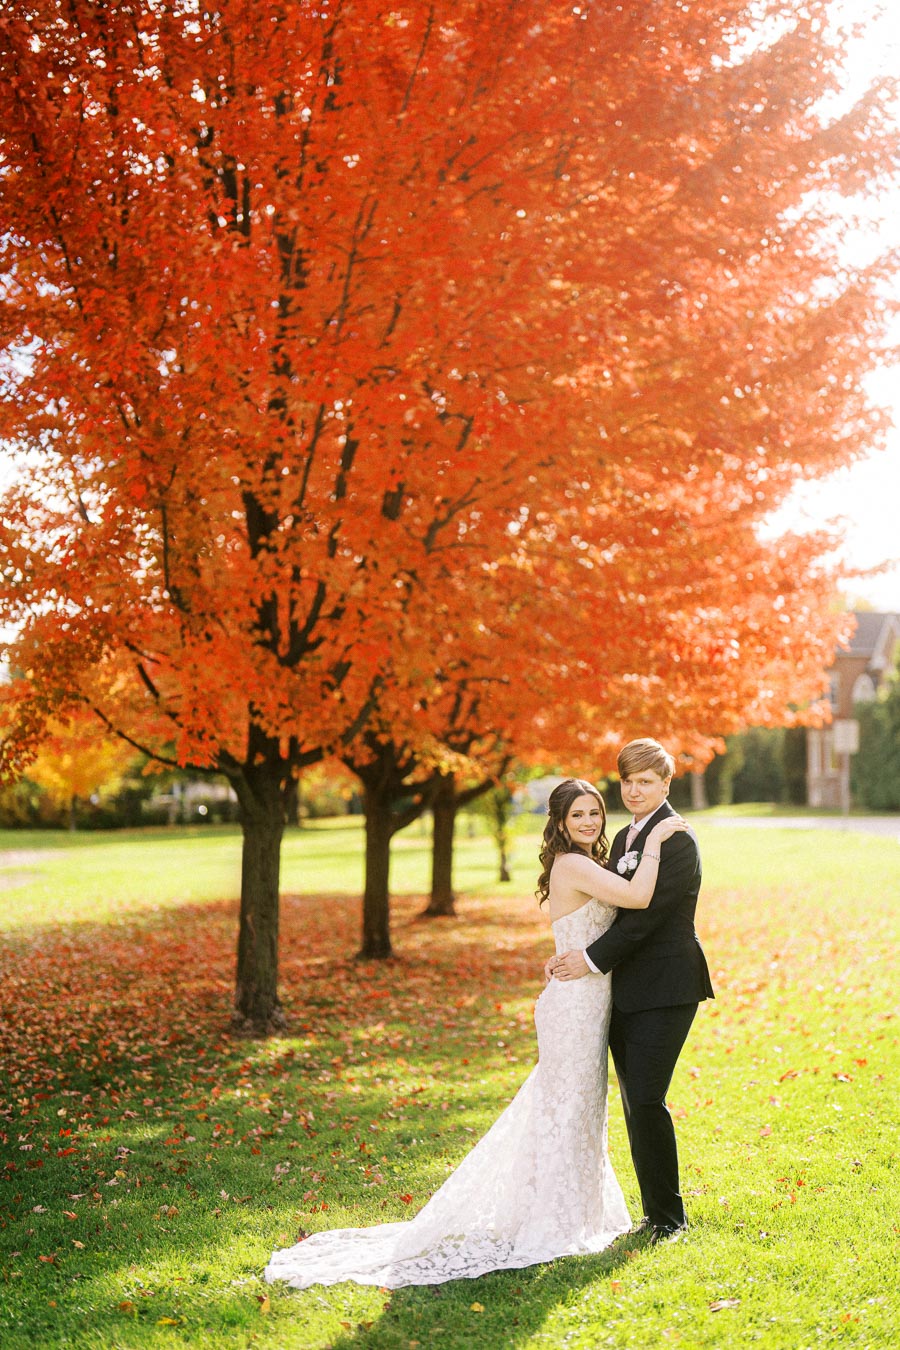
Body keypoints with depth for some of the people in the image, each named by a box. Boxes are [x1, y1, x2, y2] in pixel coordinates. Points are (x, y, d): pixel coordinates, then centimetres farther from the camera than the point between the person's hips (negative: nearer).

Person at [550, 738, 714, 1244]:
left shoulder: (678, 840, -11)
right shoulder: (626, 837, 16)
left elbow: (646, 913, -17)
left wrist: (593, 959, -15)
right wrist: (573, 954, 3)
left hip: (665, 990, -8)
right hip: (626, 989, 8)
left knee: (646, 1100, -11)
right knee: (634, 1104, 10)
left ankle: (670, 1218, 1)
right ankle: (655, 1212, 20)